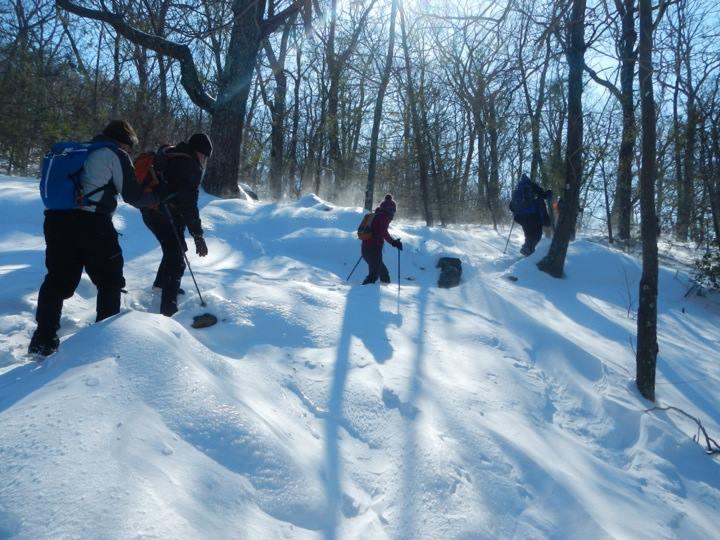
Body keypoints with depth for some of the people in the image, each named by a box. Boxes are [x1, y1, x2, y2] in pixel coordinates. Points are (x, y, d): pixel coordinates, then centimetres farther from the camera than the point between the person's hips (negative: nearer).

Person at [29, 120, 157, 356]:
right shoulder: (115, 154, 2)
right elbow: (132, 195, -1)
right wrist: (156, 197, 16)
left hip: (57, 219, 7)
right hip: (91, 223, -7)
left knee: (58, 280, 14)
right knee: (110, 279, 10)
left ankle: (43, 340, 14)